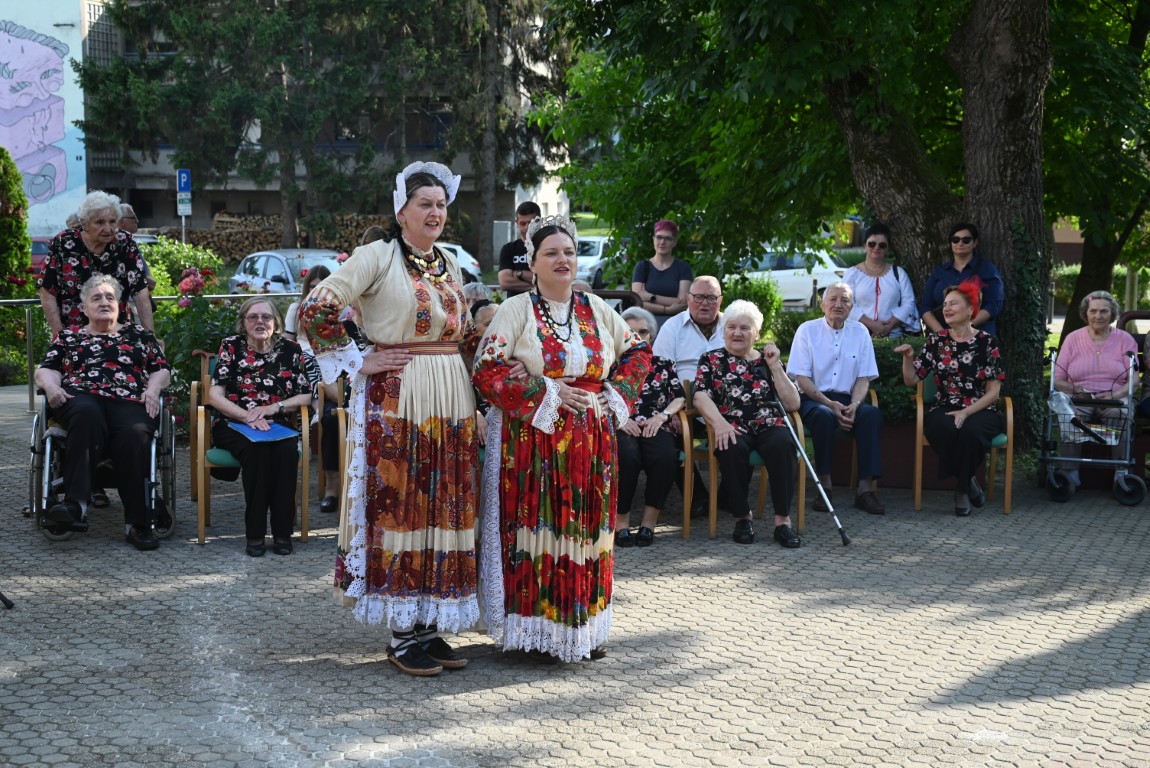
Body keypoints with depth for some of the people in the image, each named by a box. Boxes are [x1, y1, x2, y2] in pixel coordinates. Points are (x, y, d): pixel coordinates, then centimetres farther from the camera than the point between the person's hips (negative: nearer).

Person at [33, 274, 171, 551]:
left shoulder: (139, 334, 26)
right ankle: (75, 504, -52)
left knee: (133, 435, -37)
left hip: (129, 401, 0)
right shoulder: (68, 337, 28)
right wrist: (51, 386, -5)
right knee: (88, 415, -40)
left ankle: (137, 524, -39)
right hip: (82, 397, 0)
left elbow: (162, 369, 20)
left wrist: (153, 388, -2)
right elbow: (47, 370, 18)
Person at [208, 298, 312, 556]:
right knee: (257, 450, -34)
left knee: (287, 450, -32)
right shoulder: (231, 346, 3)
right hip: (233, 425, -1)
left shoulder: (290, 349, 7)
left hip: (275, 425, 2)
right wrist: (247, 416, -20)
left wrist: (273, 407, -12)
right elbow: (215, 395, -5)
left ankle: (282, 532, -25)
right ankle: (255, 534, -28)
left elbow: (306, 396, 4)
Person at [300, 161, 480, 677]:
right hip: (397, 399, -6)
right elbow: (316, 311, -13)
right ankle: (402, 635, 4)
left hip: (453, 401, 7)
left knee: (447, 509, 6)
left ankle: (431, 625, 14)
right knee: (399, 507, -4)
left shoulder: (450, 263, 16)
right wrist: (358, 363, -10)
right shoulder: (378, 256, -5)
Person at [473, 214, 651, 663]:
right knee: (538, 528, -5)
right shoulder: (517, 310, -3)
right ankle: (537, 630, 4)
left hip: (591, 444, 4)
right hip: (532, 443, -4)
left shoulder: (596, 309, 10)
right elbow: (487, 372, -11)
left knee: (586, 531, 7)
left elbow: (637, 352, 21)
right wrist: (548, 394, -14)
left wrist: (616, 394, 4)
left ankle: (585, 628, 16)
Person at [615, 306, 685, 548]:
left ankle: (650, 520, -21)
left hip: (656, 427, 2)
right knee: (627, 456, -38)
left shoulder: (662, 364, 24)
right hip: (620, 428, -1)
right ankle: (621, 520, -23)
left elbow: (680, 398, 15)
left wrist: (662, 415, -4)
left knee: (666, 457, -35)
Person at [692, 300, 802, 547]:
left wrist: (774, 366, 3)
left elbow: (793, 404, 10)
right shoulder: (711, 360, 17)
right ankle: (742, 517, -19)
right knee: (732, 449, -36)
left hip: (770, 426, 1)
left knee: (782, 444, -34)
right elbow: (700, 395, -1)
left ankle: (783, 520, -31)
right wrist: (719, 423, -20)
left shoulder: (767, 361, 20)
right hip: (733, 429, -1)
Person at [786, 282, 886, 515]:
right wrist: (830, 404, -17)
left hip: (846, 399, 3)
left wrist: (854, 405, -14)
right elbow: (802, 378, -5)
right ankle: (824, 486, -24)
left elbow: (864, 378, 7)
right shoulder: (807, 330, 0)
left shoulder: (860, 332, 9)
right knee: (824, 415, -36)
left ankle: (866, 488, -26)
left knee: (872, 414, -28)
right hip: (813, 398, -3)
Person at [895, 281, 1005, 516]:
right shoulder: (936, 340, 8)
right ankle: (968, 483, -8)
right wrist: (908, 358, -13)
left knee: (970, 431, -36)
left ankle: (962, 489, -10)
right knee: (945, 430, -35)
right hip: (945, 410, 2)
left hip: (980, 411, -1)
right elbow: (911, 380, 7)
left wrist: (966, 413, -16)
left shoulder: (986, 342, 0)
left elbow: (993, 391, -2)